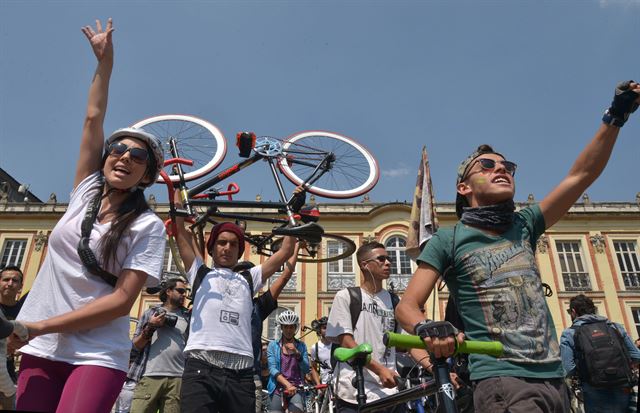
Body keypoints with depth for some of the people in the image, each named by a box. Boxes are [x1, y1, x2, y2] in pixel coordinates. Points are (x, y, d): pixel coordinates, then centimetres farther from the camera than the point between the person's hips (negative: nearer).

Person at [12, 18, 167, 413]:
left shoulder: (148, 227, -7)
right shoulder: (86, 192, 6)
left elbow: (122, 300, -13)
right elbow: (93, 118, 6)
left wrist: (42, 325, -15)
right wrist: (105, 60, 6)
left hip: (98, 357, -4)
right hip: (40, 351, 4)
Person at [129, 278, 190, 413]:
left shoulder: (188, 317, 16)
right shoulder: (151, 313, 14)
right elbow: (136, 345, 10)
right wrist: (150, 327, -3)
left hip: (178, 378, 1)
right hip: (149, 376, -1)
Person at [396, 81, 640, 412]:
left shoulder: (523, 225, 10)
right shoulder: (448, 240, -2)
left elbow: (581, 175, 6)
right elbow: (407, 306, -7)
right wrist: (427, 329, -28)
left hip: (554, 379, 6)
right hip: (501, 380, -5)